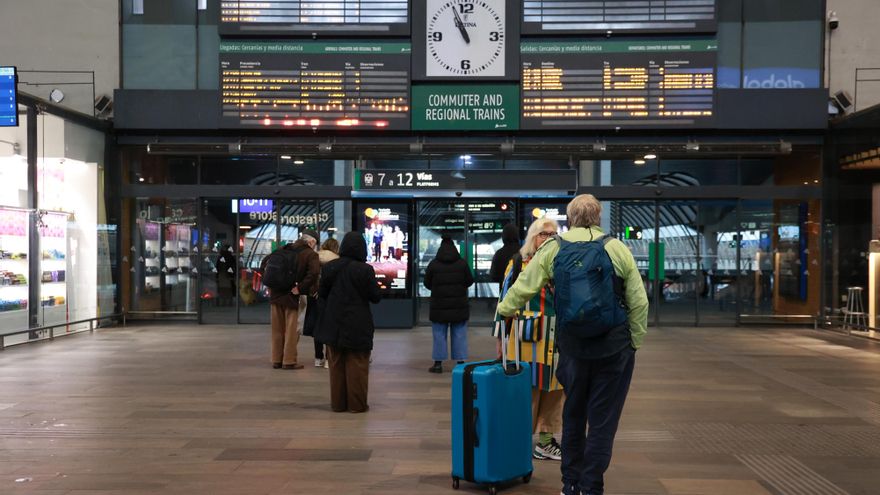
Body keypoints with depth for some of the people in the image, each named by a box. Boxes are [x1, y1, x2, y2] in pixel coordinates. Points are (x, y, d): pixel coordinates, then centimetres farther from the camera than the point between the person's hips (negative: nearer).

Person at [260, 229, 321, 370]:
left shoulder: (285, 249, 10)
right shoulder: (311, 254, -8)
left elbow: (265, 261, 12)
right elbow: (313, 273, -25)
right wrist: (300, 288, -17)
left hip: (276, 294, 5)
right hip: (292, 296, -5)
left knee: (277, 329, 13)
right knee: (292, 330, 5)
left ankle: (276, 359, 21)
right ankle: (289, 361, 8)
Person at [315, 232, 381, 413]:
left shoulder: (329, 267, -2)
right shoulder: (365, 270, -14)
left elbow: (322, 293, 5)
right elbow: (375, 297, -9)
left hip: (334, 323, 4)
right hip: (358, 325, -4)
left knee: (337, 365, 12)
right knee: (357, 365, 5)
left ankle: (338, 403, 17)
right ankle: (357, 404, 7)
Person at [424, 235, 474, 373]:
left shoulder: (433, 264, -7)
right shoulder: (462, 263, -5)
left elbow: (427, 283, 1)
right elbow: (470, 281, 3)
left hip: (439, 306, -1)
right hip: (459, 306, 1)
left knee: (439, 335, 6)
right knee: (459, 335, 8)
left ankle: (438, 363, 7)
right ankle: (461, 361, 9)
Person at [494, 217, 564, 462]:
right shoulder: (519, 262, -2)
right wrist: (503, 335, -4)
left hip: (556, 338, 5)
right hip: (528, 336, -5)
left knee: (553, 388, 8)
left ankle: (546, 440, 20)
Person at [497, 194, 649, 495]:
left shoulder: (552, 248, 0)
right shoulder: (618, 249, -3)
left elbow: (524, 286, 5)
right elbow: (639, 302, -2)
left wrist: (504, 309, 22)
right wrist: (634, 341, 8)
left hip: (572, 344, 2)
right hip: (614, 346, -2)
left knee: (573, 414, 18)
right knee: (603, 419, 6)